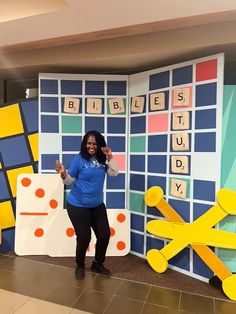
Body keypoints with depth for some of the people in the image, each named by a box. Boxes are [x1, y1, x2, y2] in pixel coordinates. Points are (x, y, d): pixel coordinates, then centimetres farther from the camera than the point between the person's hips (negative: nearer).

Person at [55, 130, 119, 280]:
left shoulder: (102, 159, 0)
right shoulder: (79, 159, -12)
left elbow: (114, 173, -4)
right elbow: (70, 180, -8)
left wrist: (110, 157, -15)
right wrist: (63, 173, -30)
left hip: (98, 205, 5)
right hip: (78, 205, -5)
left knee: (105, 235, 8)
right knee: (84, 237, 2)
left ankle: (98, 264, 33)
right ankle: (80, 266, 31)